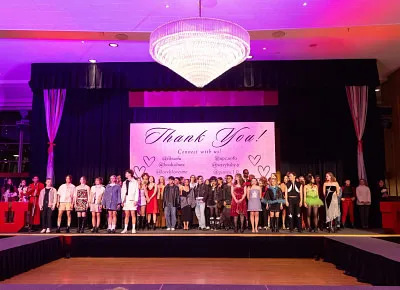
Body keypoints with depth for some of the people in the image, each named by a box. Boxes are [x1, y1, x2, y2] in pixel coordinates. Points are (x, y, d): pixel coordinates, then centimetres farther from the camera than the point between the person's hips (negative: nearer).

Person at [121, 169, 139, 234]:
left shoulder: (135, 182, 3)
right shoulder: (124, 183, 18)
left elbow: (137, 191, -2)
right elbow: (122, 192, 14)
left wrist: (136, 200, -11)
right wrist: (122, 201, 5)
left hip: (132, 200, -4)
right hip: (125, 200, 4)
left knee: (133, 214, -4)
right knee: (126, 215, 5)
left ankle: (133, 228, -1)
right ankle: (125, 229, 7)